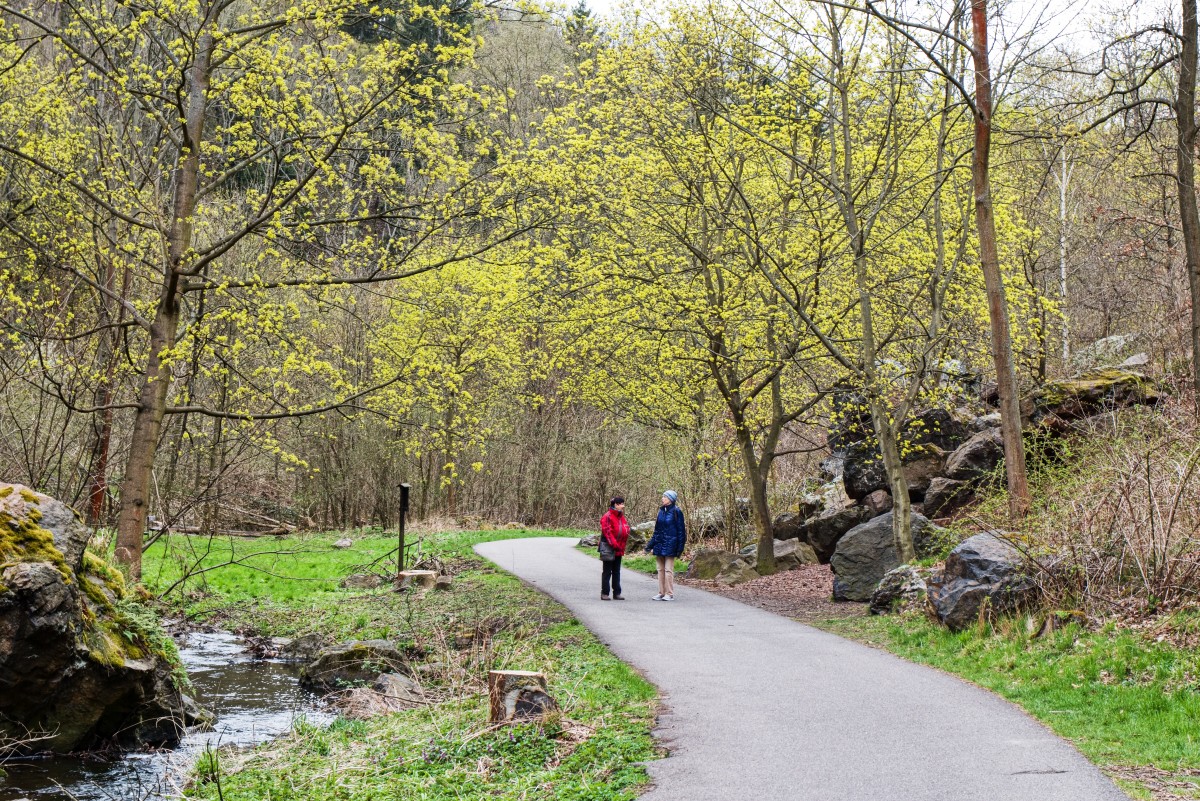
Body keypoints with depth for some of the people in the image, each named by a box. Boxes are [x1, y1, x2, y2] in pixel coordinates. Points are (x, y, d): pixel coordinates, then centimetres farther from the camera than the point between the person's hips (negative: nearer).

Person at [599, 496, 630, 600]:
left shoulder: (622, 517, 13)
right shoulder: (607, 517, -13)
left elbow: (626, 531, 17)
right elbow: (607, 532, -18)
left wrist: (622, 545, 9)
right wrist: (614, 544, -21)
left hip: (619, 549, 8)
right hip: (608, 548, -8)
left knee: (617, 572, 11)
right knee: (607, 572, -1)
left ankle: (617, 593, 15)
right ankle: (604, 593, 4)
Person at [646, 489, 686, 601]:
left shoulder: (676, 512, -8)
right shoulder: (661, 511, 11)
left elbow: (680, 530, -8)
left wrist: (680, 548, -12)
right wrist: (650, 545, 14)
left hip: (670, 545, -7)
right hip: (659, 545, 7)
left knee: (668, 570, -4)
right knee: (661, 569, 9)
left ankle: (670, 594, 2)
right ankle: (661, 593, 15)